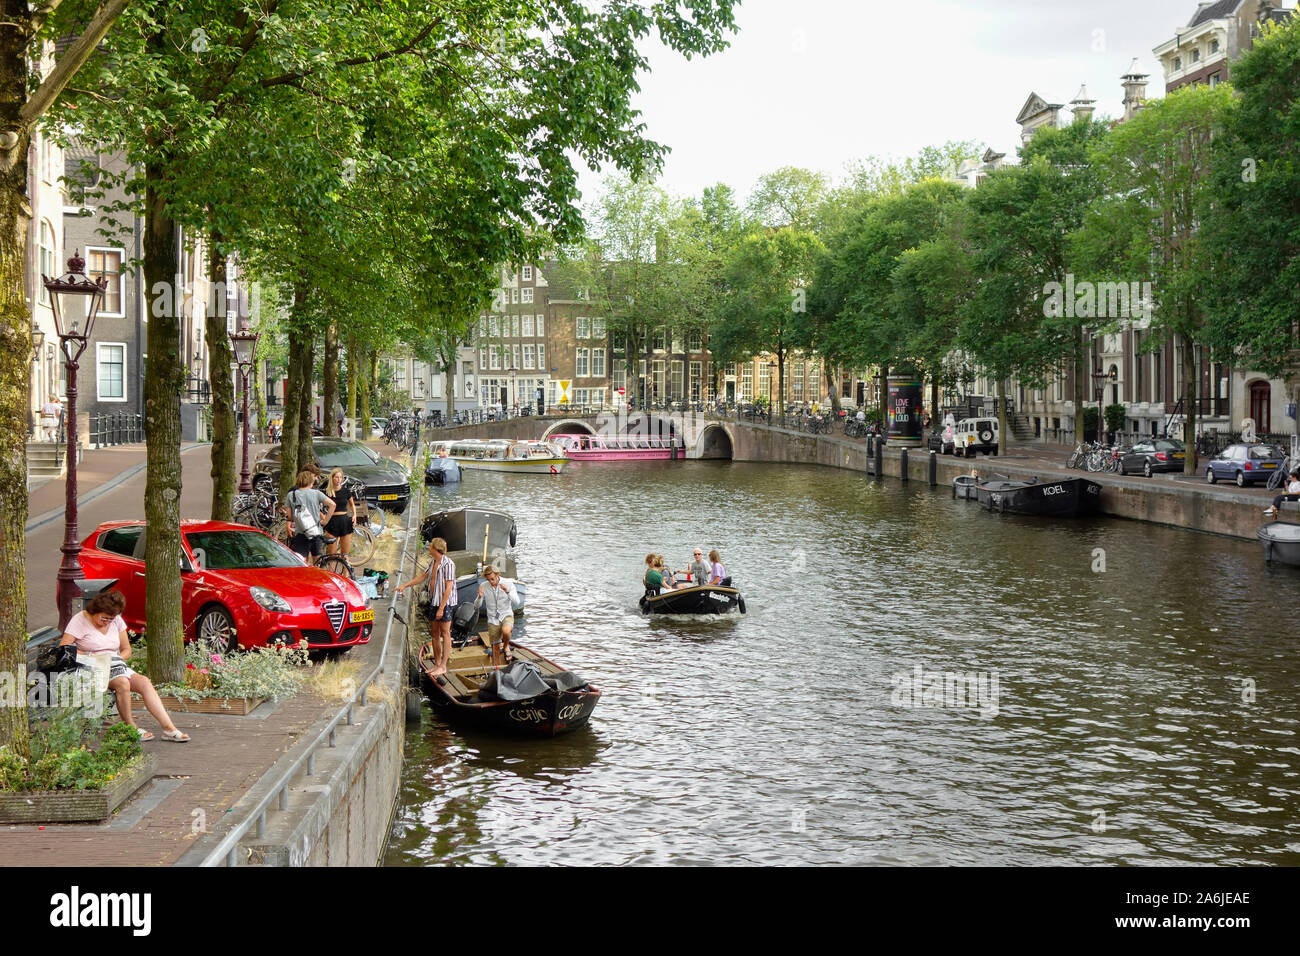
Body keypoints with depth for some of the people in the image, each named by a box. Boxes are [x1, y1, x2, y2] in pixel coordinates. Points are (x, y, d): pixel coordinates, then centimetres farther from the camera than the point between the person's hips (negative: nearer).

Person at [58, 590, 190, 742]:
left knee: (144, 682, -19)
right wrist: (89, 656, -26)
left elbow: (126, 650, 16)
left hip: (116, 667, 6)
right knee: (122, 682, -34)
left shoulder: (116, 621, 11)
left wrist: (118, 659, -8)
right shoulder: (80, 620, -5)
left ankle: (169, 728, -25)